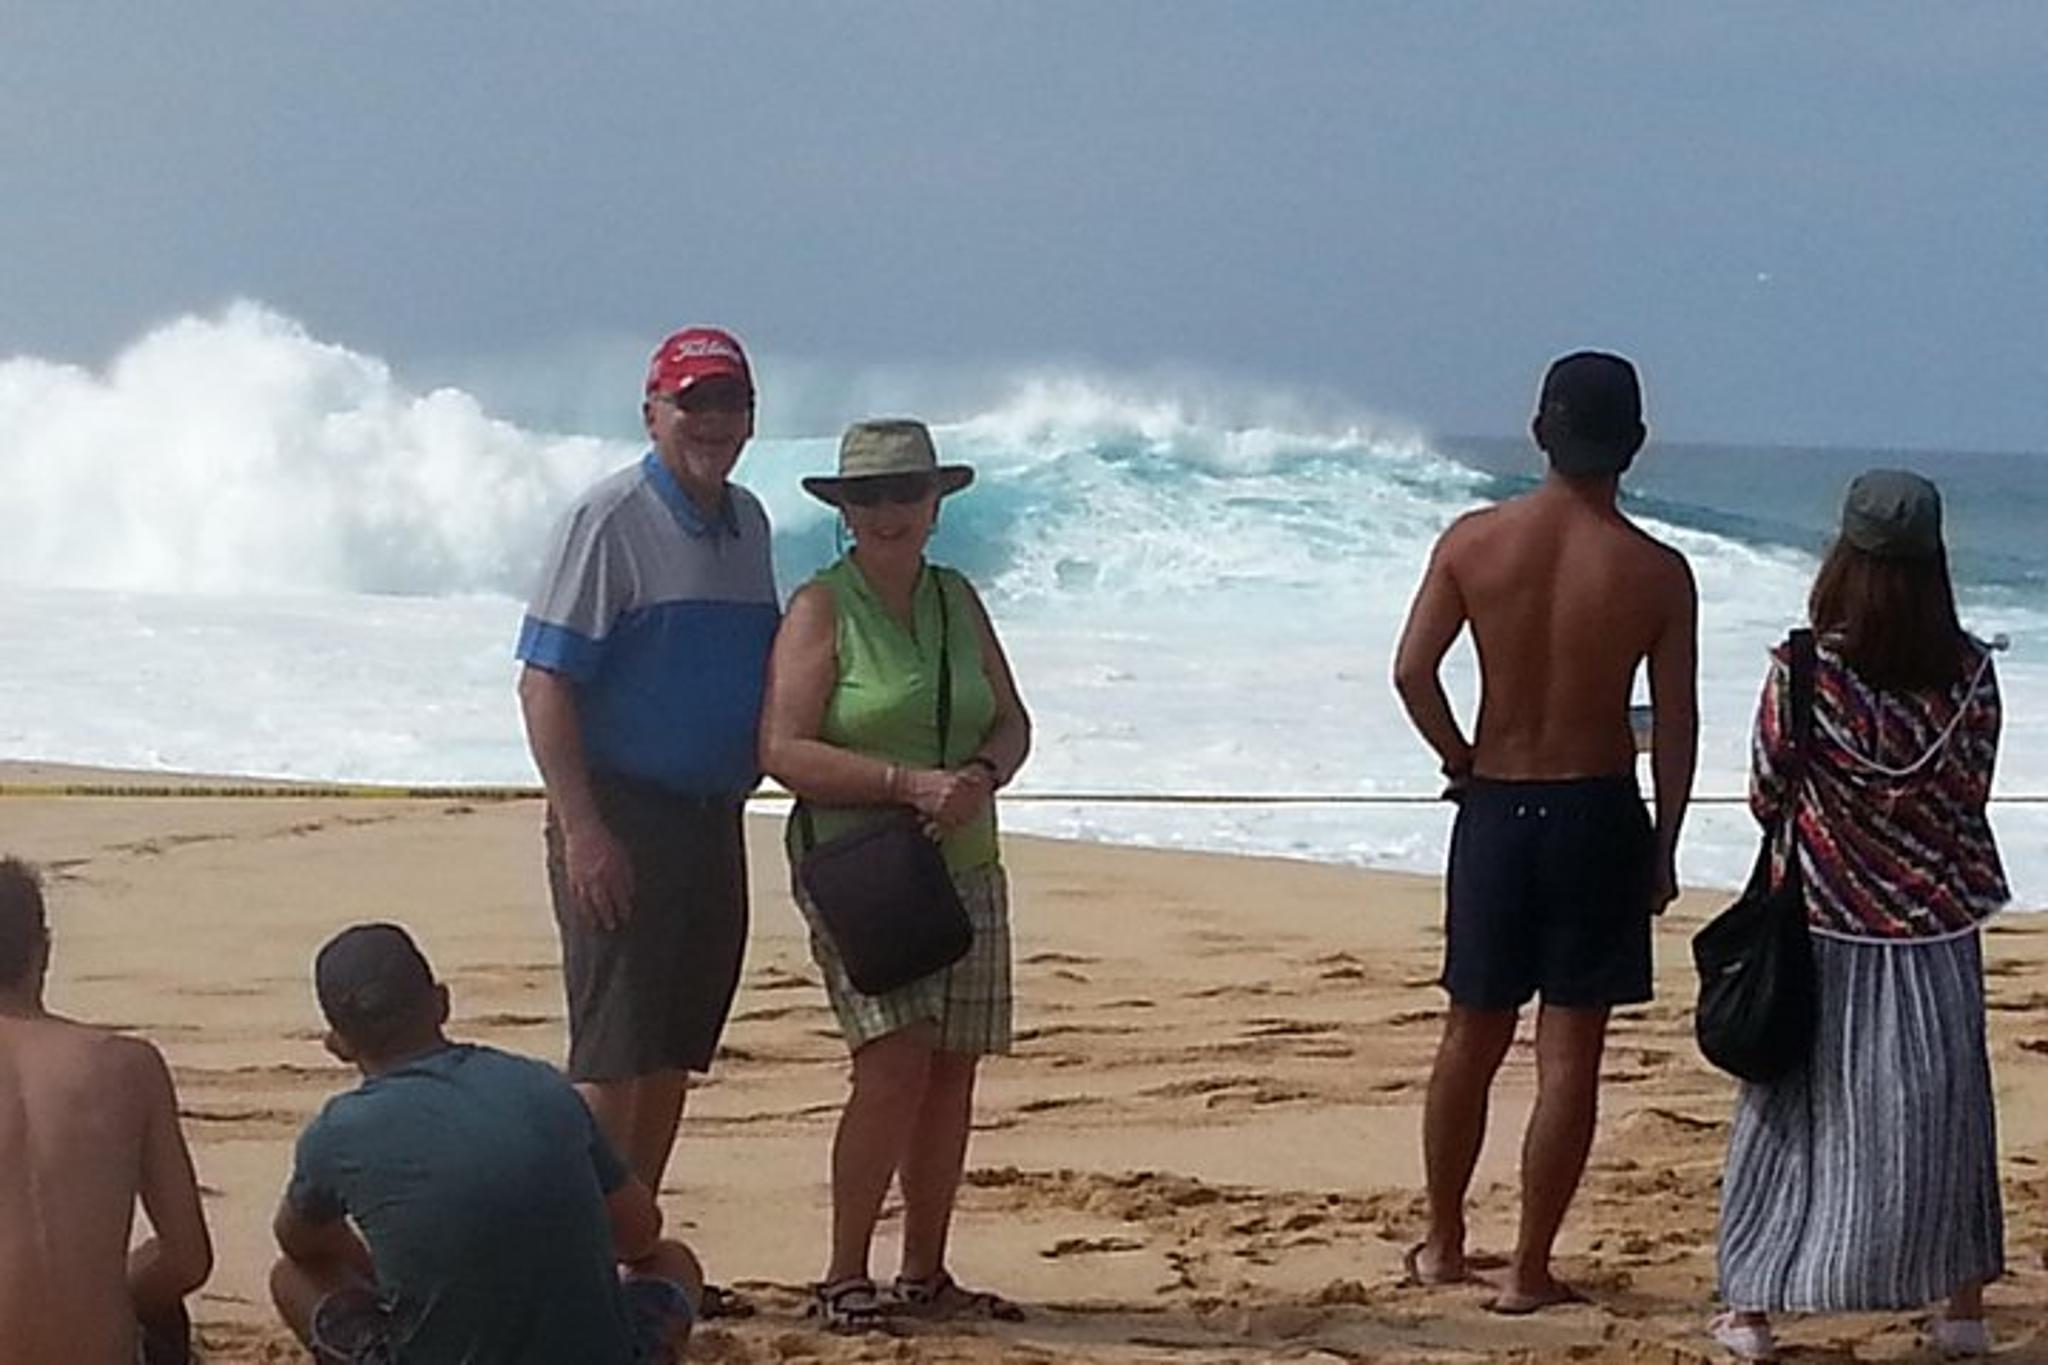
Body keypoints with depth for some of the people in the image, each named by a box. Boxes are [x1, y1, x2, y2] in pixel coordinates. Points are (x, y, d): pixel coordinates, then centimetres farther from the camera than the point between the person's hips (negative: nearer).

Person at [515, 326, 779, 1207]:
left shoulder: (747, 524, 12)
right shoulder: (610, 522, -10)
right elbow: (544, 683, -15)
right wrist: (582, 830, -21)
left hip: (714, 821, 7)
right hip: (622, 816, -7)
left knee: (673, 1056, 11)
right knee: (613, 1059, -9)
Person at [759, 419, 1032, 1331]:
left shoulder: (958, 601, 12)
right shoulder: (821, 609, -5)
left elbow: (1012, 723, 14)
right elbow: (783, 751, -13)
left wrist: (981, 776, -9)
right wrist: (908, 784, -21)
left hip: (963, 867, 6)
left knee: (953, 1069, 5)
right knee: (895, 1059, -17)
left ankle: (925, 1274, 15)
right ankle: (843, 1278, -8)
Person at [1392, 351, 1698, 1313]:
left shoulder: (1476, 541, -4)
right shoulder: (1657, 573, -7)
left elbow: (1412, 671, -10)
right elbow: (1676, 725, -5)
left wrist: (1462, 763, 6)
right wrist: (1664, 848, 5)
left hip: (1494, 809, 2)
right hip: (1598, 815, -2)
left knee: (1472, 1035, 16)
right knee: (1569, 1051, 2)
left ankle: (1443, 1244, 27)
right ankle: (1529, 1270, 3)